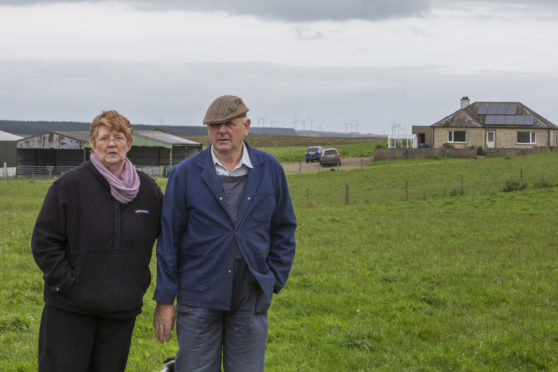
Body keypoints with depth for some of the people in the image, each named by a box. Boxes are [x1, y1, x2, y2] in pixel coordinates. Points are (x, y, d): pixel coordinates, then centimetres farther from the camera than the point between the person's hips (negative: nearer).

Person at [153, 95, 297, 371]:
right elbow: (168, 239, 0)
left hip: (251, 299, 2)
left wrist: (274, 281, 5)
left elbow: (284, 229, 12)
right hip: (199, 298, -2)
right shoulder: (185, 175, -3)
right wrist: (165, 300, -2)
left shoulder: (270, 170, 4)